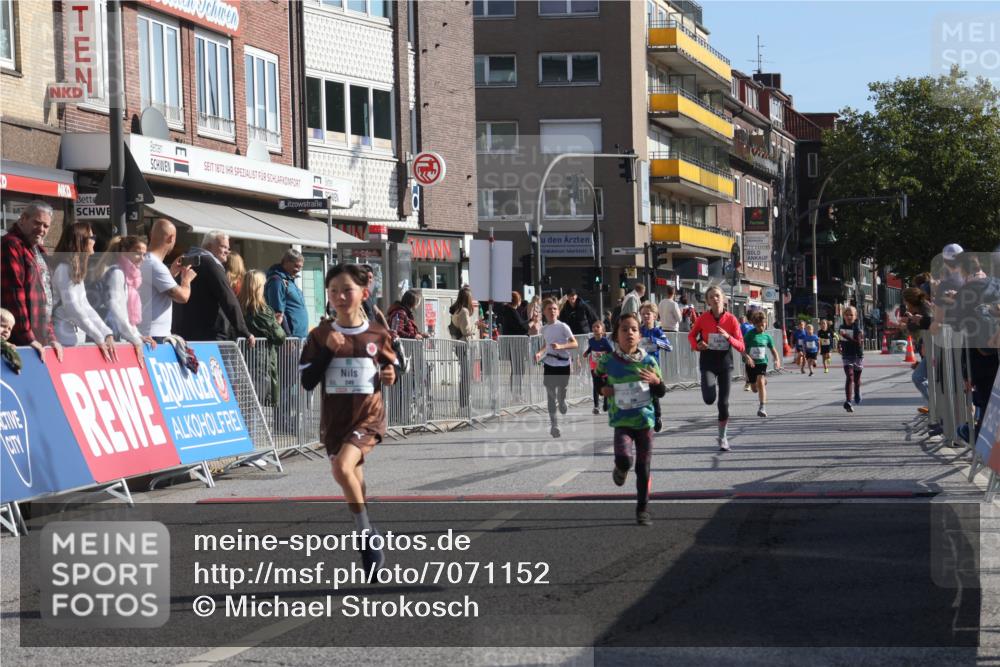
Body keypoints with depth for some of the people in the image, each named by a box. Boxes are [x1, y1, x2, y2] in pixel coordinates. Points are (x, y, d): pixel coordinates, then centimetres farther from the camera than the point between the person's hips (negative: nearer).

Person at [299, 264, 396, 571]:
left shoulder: (378, 335, -3)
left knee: (342, 466, -26)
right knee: (354, 485, 12)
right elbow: (307, 382, -6)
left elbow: (390, 365, 14)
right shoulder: (320, 336, -3)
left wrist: (391, 375, -9)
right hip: (334, 420, 3)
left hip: (369, 417, -3)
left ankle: (366, 530, -9)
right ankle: (368, 540, 29)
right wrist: (327, 350, -17)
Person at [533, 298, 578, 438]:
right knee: (551, 397, 1)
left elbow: (575, 344, -13)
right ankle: (554, 425, 5)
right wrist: (539, 353, 6)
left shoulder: (563, 327, -10)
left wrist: (560, 346, -27)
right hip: (549, 365, 4)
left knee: (561, 397, 1)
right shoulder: (544, 329, 7)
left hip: (563, 364, -4)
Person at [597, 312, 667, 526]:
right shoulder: (608, 362, -4)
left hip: (644, 420, 2)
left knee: (644, 468, 5)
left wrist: (655, 381, -17)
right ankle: (621, 470, 13)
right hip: (621, 420, -2)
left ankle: (643, 510, 19)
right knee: (623, 458, -24)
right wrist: (603, 390, -8)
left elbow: (661, 393, 4)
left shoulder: (649, 361, -1)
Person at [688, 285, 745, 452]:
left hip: (725, 362, 1)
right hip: (708, 361, -1)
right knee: (709, 399, -21)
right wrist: (696, 345, -10)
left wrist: (728, 337, -24)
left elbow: (741, 346, -6)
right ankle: (710, 388, 18)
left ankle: (723, 438, 17)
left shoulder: (731, 319, -6)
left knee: (724, 402, 3)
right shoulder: (703, 318, -6)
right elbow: (691, 335, 11)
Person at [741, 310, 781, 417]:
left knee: (760, 382, -24)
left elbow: (773, 350, 13)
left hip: (762, 362, 0)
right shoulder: (749, 334, -7)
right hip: (751, 364, 0)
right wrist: (747, 357, -29)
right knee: (755, 388, 12)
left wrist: (777, 360, -3)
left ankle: (763, 407, -25)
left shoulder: (767, 336, 1)